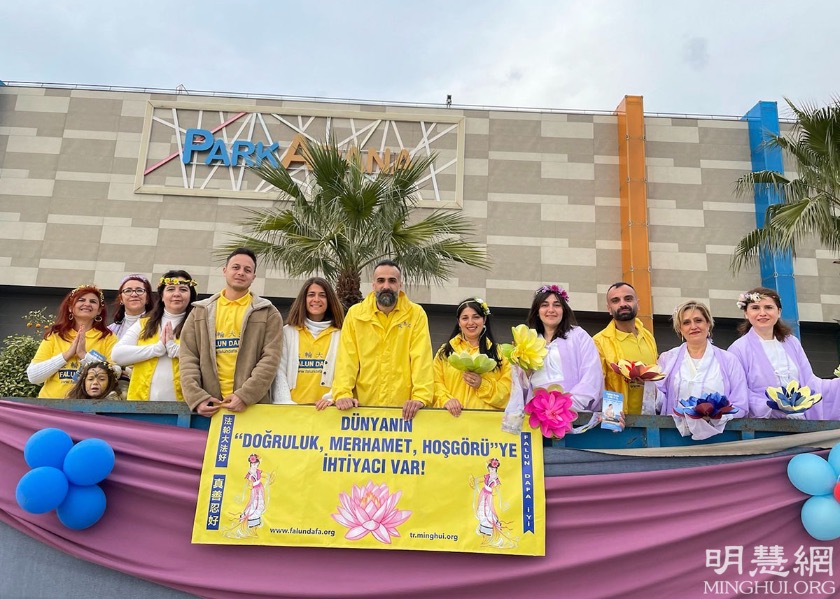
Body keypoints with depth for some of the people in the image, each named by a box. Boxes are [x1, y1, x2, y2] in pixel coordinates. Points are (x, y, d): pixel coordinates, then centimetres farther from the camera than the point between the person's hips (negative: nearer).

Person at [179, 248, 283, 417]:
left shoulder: (268, 313, 5)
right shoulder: (200, 311, 13)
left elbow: (270, 359, -4)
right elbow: (188, 357, 6)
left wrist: (245, 396, -16)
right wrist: (196, 397, -9)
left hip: (253, 406, -2)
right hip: (209, 406, 2)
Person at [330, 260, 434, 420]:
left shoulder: (416, 314, -1)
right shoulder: (355, 313, 3)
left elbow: (422, 357, -9)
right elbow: (347, 357, -2)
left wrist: (420, 397, -20)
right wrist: (342, 393, -16)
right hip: (363, 407, 1)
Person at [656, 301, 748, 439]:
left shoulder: (728, 360, 9)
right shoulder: (667, 359, 11)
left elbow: (740, 406, 4)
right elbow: (660, 402, 6)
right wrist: (650, 387, -13)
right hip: (676, 435, 1)